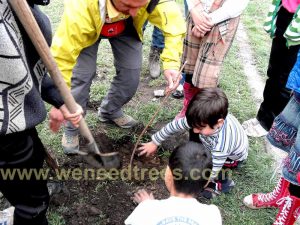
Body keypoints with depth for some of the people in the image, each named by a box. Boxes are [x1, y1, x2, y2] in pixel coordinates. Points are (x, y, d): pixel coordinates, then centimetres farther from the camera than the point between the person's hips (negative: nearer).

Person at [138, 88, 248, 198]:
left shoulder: (222, 144, -45)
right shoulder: (200, 119, -31)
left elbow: (209, 174, -37)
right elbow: (175, 125, -17)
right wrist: (154, 142, -7)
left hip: (234, 157, -6)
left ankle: (223, 183, -1)